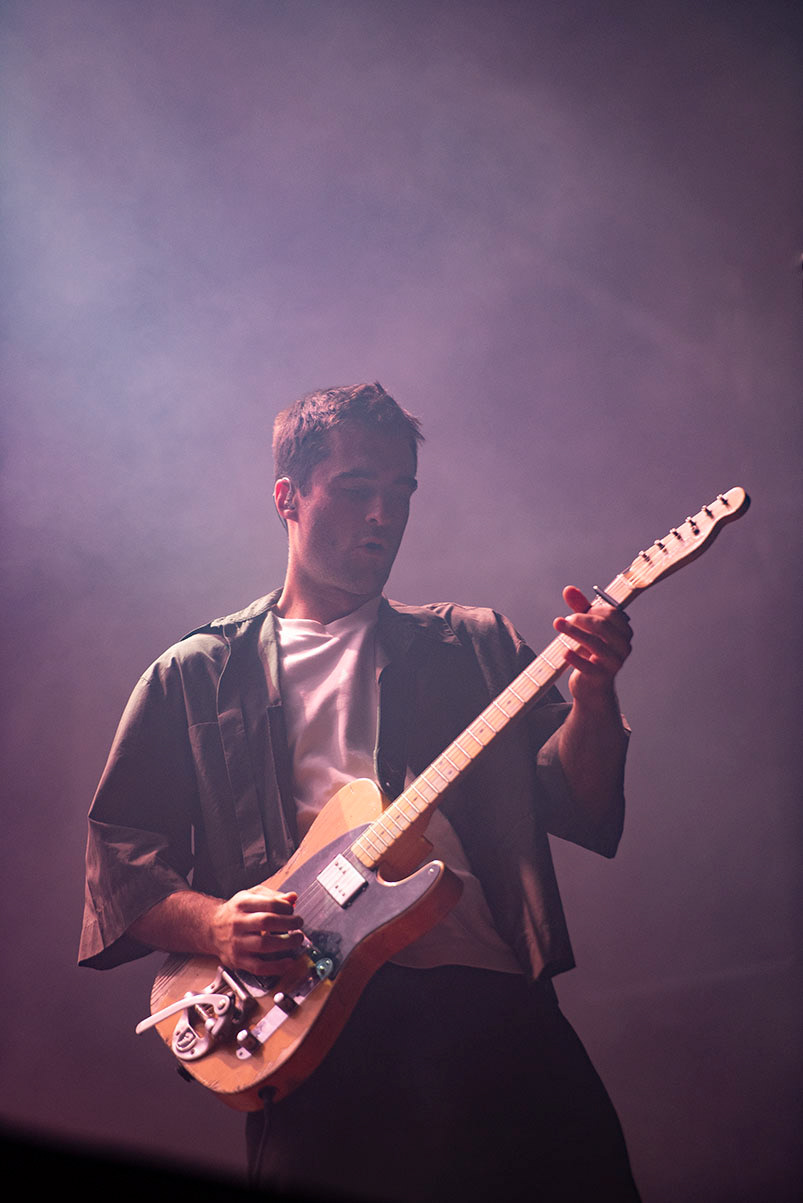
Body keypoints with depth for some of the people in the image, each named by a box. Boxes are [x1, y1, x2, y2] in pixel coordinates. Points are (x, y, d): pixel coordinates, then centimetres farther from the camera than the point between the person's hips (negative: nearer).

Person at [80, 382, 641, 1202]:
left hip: (494, 1003, 2)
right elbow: (117, 858, 11)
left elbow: (579, 809, 10)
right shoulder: (194, 676, 15)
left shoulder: (473, 646, 19)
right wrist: (212, 924, -8)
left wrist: (592, 696, -9)